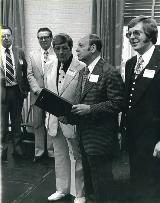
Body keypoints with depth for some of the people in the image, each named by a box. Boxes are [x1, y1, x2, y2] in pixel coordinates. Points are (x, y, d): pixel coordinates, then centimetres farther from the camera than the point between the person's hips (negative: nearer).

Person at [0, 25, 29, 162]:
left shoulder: (20, 52, 3)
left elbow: (25, 72, 8)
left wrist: (26, 89, 5)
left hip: (17, 90, 2)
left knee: (17, 120, 14)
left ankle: (17, 146, 28)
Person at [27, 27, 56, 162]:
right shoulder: (33, 56, 11)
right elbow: (30, 74, 6)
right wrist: (37, 89, -9)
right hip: (37, 95, 3)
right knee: (38, 124, 9)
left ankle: (52, 151, 14)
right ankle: (39, 152, 19)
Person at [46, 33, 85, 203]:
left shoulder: (81, 69, -12)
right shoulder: (51, 69, 9)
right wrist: (49, 116, 12)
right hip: (54, 121, 6)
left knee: (77, 157, 6)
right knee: (60, 156, 18)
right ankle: (62, 189, 34)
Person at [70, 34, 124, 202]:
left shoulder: (110, 73, -15)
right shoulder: (83, 72, 13)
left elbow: (117, 104, -19)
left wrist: (89, 109, -23)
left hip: (100, 136, -8)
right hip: (84, 133, 8)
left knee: (100, 177, 2)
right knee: (88, 172, 20)